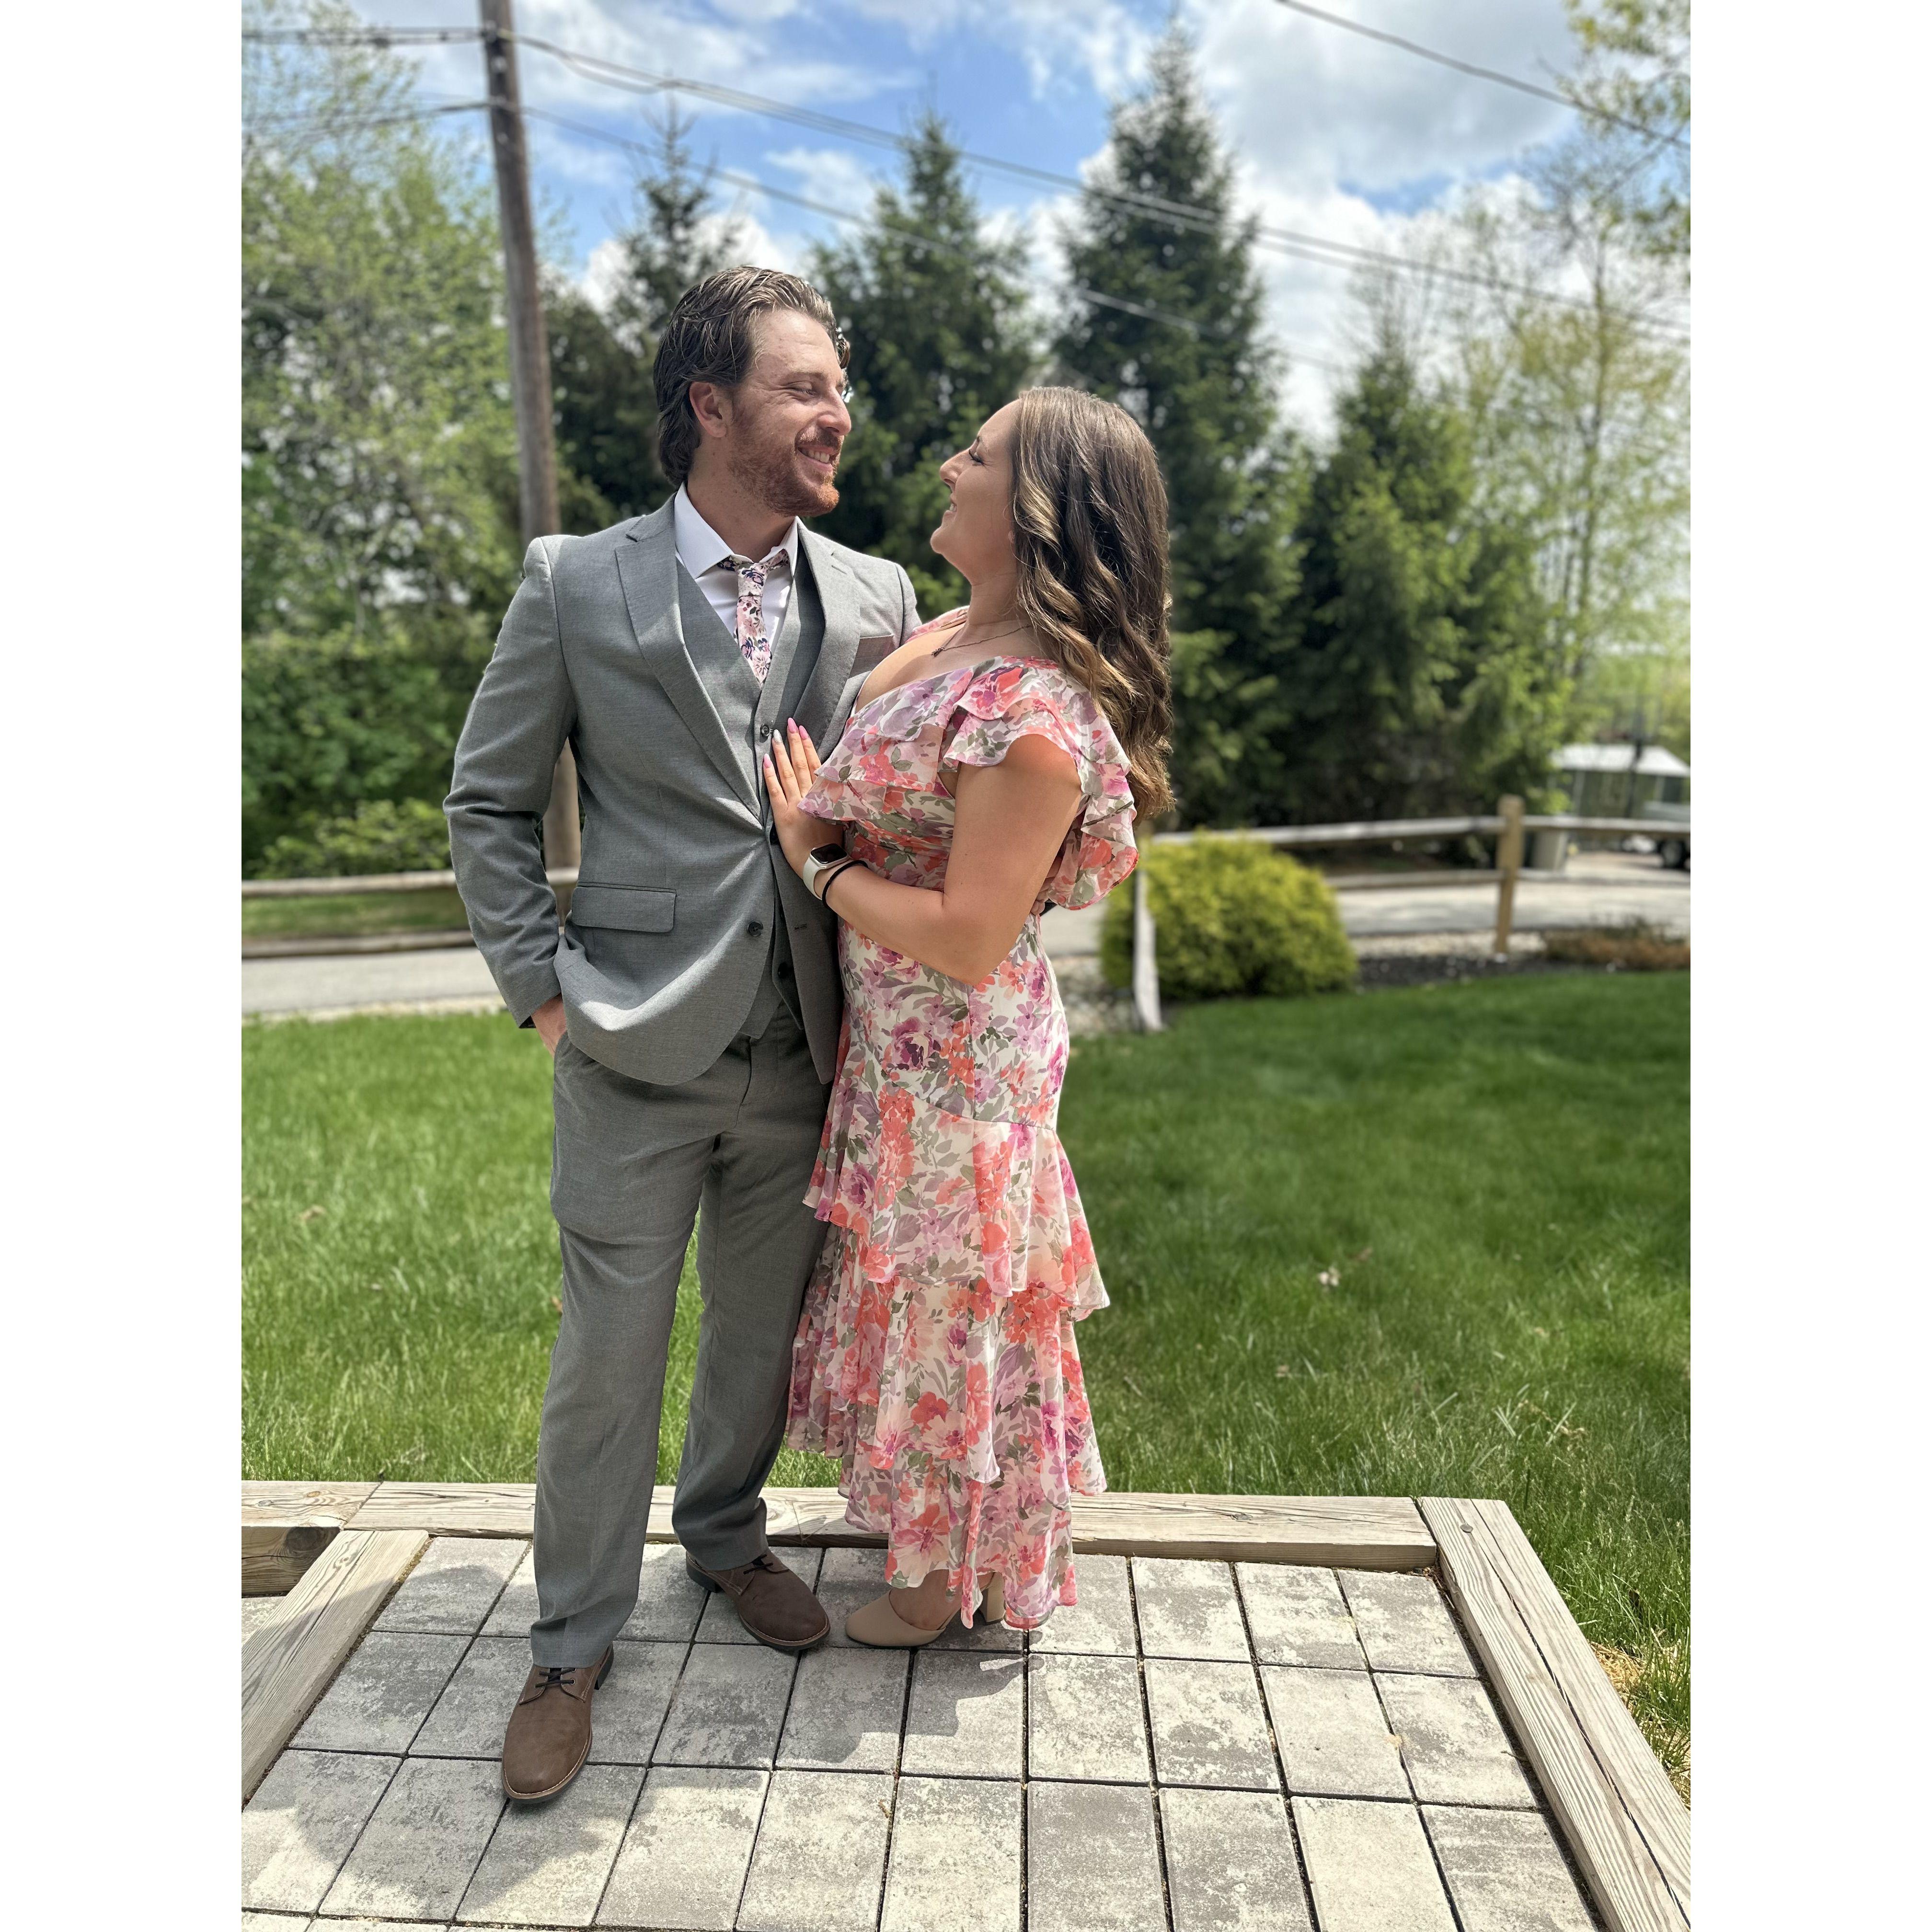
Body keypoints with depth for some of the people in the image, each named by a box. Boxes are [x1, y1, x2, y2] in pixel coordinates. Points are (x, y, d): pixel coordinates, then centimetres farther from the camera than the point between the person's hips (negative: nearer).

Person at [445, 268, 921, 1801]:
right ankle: (575, 1644, 31)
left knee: (763, 1331, 18)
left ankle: (727, 1535, 46)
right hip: (638, 1054, -2)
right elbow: (489, 803, 3)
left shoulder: (877, 599, 4)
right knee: (608, 1358, 8)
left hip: (803, 1055, 3)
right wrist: (542, 984, -5)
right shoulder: (575, 585, -3)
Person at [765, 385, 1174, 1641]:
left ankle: (948, 1580, 38)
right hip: (897, 1040, 9)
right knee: (917, 1285, 25)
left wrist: (820, 864, -17)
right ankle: (925, 1515, 51)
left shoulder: (1033, 712, -28)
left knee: (944, 1301, 11)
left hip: (954, 1058, -9)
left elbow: (970, 937, -27)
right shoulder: (952, 637, 3)